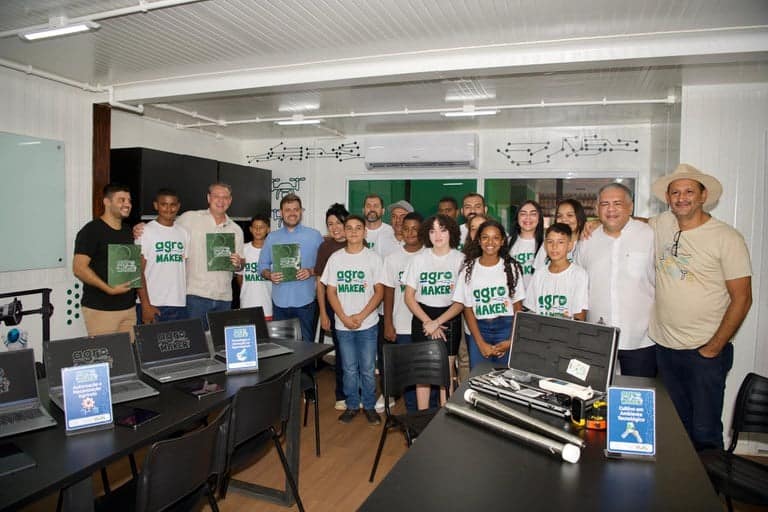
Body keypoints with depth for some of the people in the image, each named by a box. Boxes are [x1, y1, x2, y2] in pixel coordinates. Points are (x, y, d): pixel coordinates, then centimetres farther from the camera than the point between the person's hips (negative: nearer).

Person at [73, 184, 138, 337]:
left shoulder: (129, 231, 15)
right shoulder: (92, 230, -7)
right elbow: (79, 268, -15)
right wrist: (109, 289, -20)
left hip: (129, 307, 7)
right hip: (101, 309, -6)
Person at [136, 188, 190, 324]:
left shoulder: (183, 233, 11)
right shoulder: (145, 231, -3)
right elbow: (139, 271, -5)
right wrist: (145, 305, -11)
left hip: (180, 305, 4)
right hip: (153, 305, -4)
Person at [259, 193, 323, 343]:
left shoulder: (314, 235, 3)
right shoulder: (272, 238, 10)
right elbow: (262, 265, 11)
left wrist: (311, 272, -15)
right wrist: (269, 275, -9)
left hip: (305, 301, -2)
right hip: (280, 301, 2)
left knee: (306, 343, 2)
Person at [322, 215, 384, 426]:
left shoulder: (373, 258, -2)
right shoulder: (336, 258, 3)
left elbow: (379, 292, -3)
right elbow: (331, 291, 3)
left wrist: (361, 316, -12)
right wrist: (344, 318, -8)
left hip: (367, 324, -1)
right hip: (343, 324, 2)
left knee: (368, 369, 6)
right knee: (349, 369, 11)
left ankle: (369, 406, 23)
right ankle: (352, 405, 26)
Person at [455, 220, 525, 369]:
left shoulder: (511, 267, 4)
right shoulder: (469, 268, 3)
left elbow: (518, 307, 3)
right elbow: (468, 309, 1)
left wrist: (512, 341, -8)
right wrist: (481, 343, -8)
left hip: (506, 328, 0)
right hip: (479, 329, 0)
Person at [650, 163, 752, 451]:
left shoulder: (727, 238, -8)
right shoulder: (662, 225, 3)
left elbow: (742, 298, -7)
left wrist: (714, 348, -10)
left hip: (705, 351, -4)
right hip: (665, 347, 4)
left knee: (705, 431, -2)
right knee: (677, 426, 16)